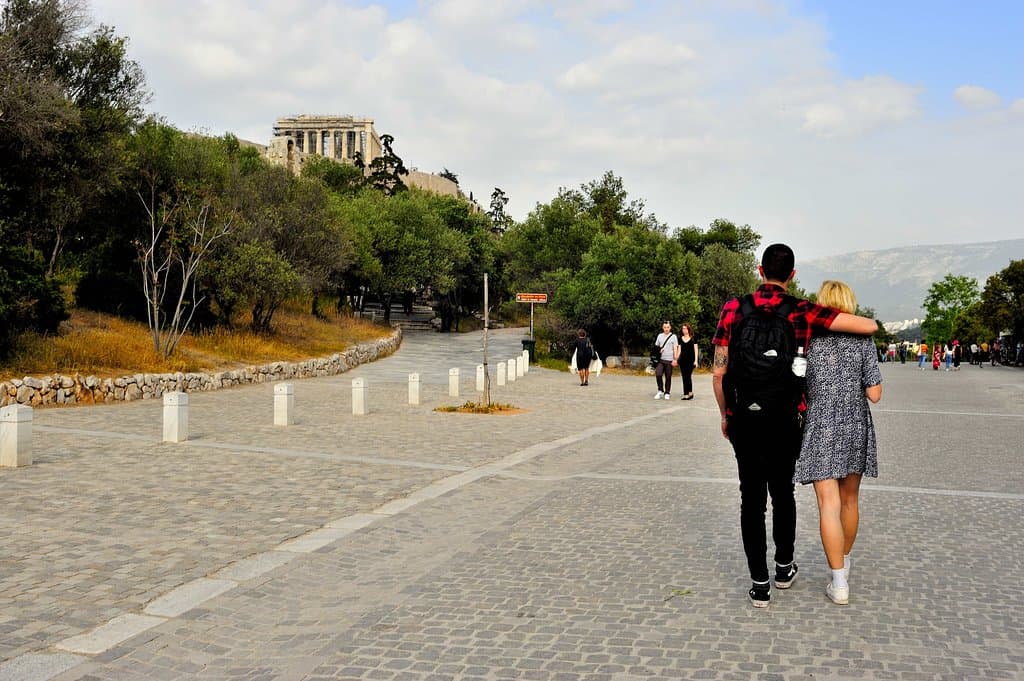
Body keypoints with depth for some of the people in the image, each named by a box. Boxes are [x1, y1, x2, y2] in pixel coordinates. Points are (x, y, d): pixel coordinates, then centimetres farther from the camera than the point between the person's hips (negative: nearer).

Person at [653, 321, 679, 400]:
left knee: (668, 377, 2)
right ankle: (660, 390, 2)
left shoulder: (673, 336, 3)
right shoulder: (660, 336, 12)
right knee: (658, 374, -14)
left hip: (669, 360, -2)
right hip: (660, 359, 2)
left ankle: (667, 393, 12)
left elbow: (675, 349, -1)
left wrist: (675, 359, -9)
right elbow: (656, 347, 19)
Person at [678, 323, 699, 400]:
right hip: (683, 360, 4)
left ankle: (687, 393, -11)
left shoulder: (693, 339, 2)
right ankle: (690, 393, 13)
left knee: (688, 376, -12)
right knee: (684, 377, 4)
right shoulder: (680, 339, 11)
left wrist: (696, 360, -5)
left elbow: (696, 350, 1)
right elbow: (679, 350, 14)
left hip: (690, 360, -4)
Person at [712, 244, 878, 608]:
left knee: (752, 498, 7)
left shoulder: (733, 308, -4)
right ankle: (784, 567, 34)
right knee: (782, 493, 18)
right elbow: (870, 326, -8)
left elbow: (718, 372, -4)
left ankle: (759, 584, 7)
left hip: (742, 420, 0)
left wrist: (725, 415, 10)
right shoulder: (801, 312, -6)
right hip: (784, 422, 0)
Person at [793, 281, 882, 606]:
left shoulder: (809, 341, -5)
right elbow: (875, 394, -5)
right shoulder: (862, 341, -4)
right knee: (850, 499, 19)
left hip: (821, 428, -2)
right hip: (855, 426, 2)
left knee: (829, 504, -3)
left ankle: (839, 583, -5)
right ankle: (844, 561, 37)